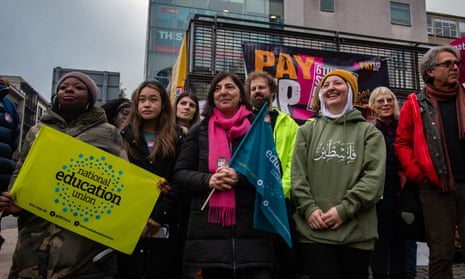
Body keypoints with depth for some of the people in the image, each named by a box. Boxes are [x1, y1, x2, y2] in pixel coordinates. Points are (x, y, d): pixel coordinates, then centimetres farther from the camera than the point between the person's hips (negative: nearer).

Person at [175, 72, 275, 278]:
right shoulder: (199, 131, 11)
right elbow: (181, 172, 9)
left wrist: (241, 177, -14)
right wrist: (208, 180, -11)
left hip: (252, 227, -1)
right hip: (210, 228, 1)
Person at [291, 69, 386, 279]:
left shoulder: (369, 132, 8)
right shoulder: (308, 130, 13)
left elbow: (375, 177, -4)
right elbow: (297, 175, 5)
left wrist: (344, 209, -13)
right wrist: (309, 208, -10)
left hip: (357, 231, 0)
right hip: (314, 231, 0)